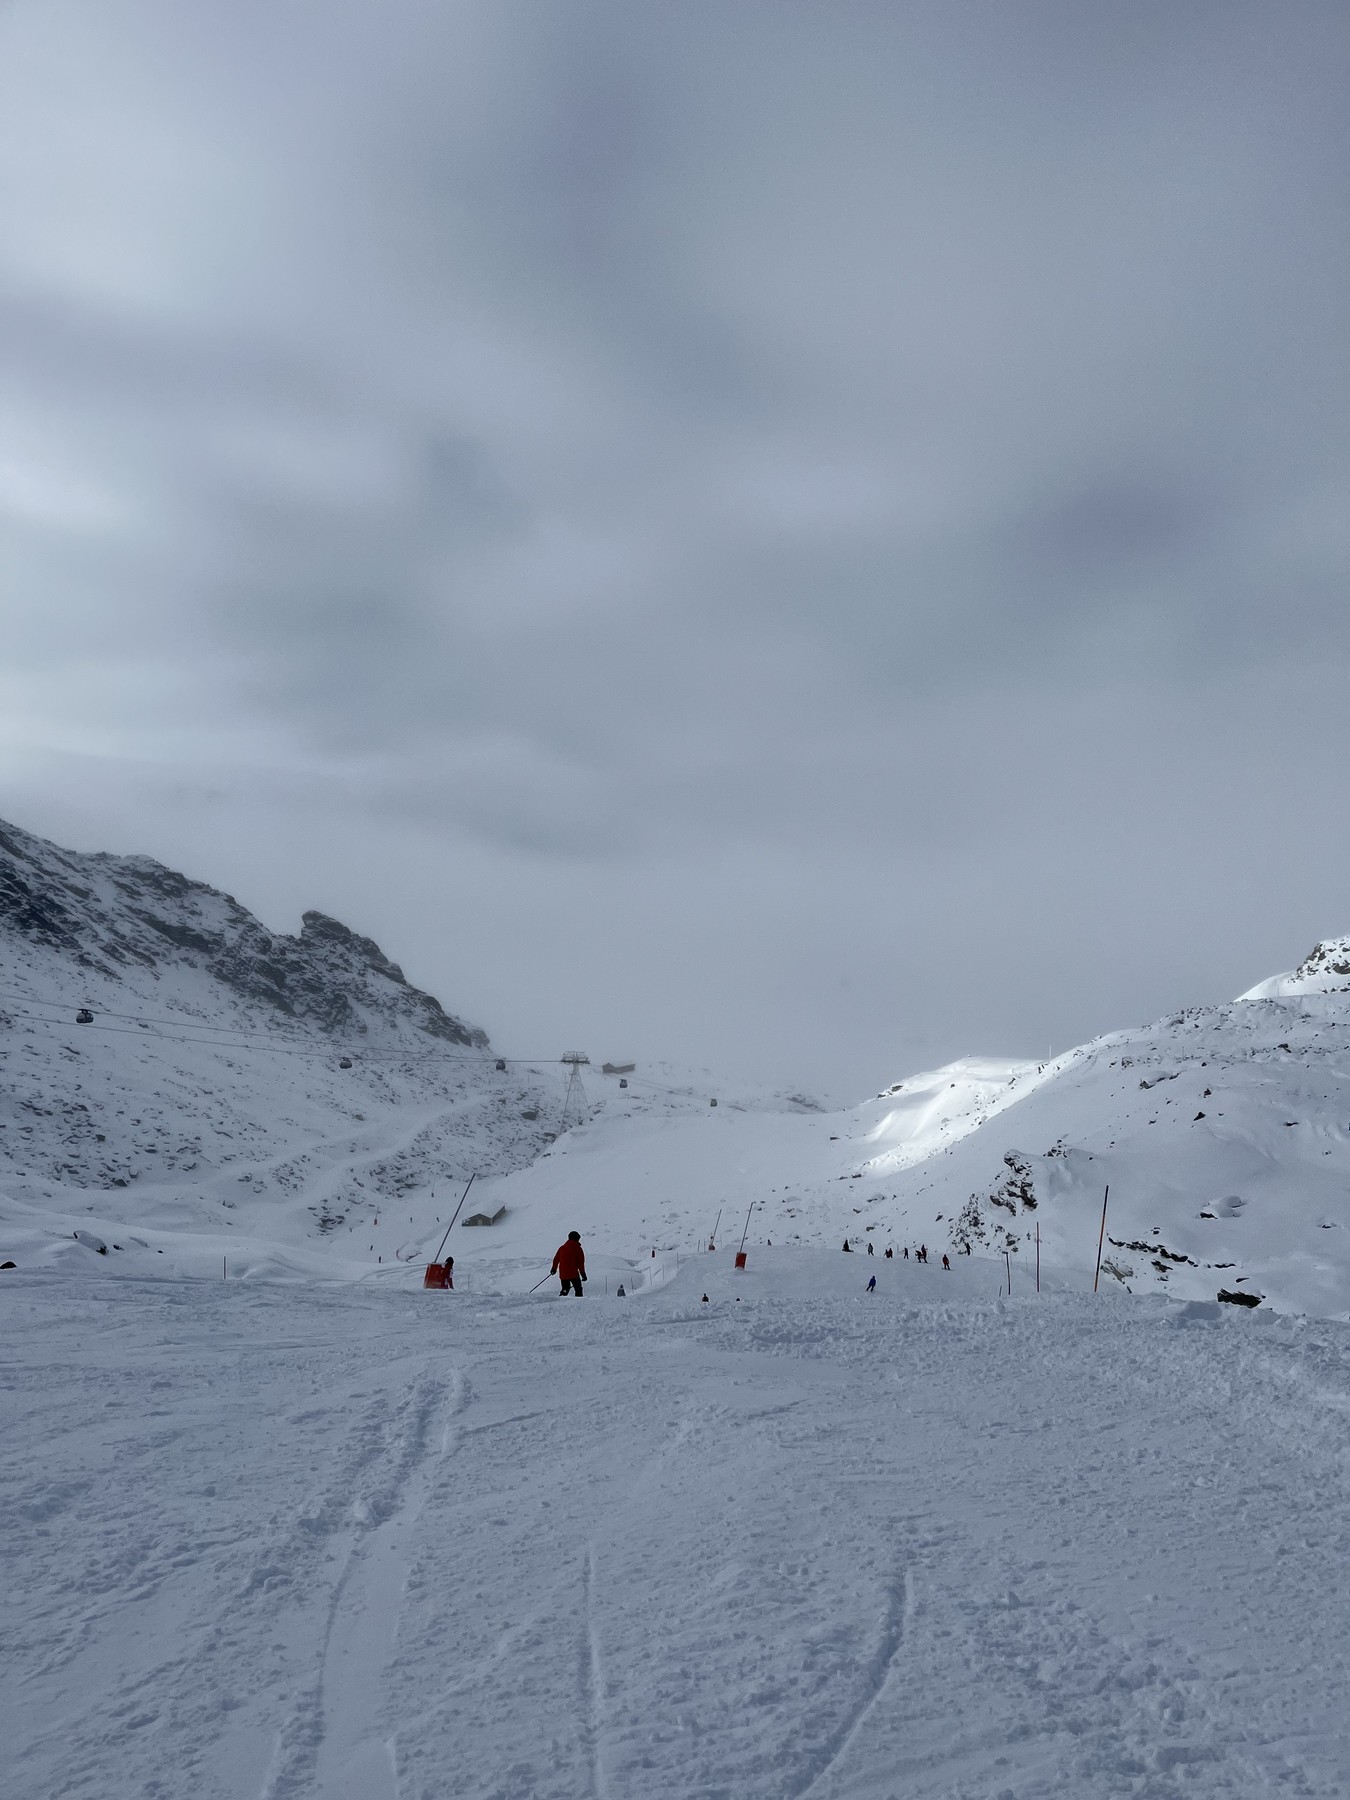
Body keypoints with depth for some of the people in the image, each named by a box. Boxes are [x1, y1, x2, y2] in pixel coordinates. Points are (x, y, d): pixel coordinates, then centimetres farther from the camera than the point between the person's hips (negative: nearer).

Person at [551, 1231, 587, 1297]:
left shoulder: (562, 1248, 8)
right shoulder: (578, 1249, -4)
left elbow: (556, 1259, 14)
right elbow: (581, 1262, -5)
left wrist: (554, 1268, 28)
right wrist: (583, 1273, 1)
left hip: (563, 1274, 5)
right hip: (573, 1274, -4)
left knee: (565, 1289, 21)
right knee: (578, 1289, 4)